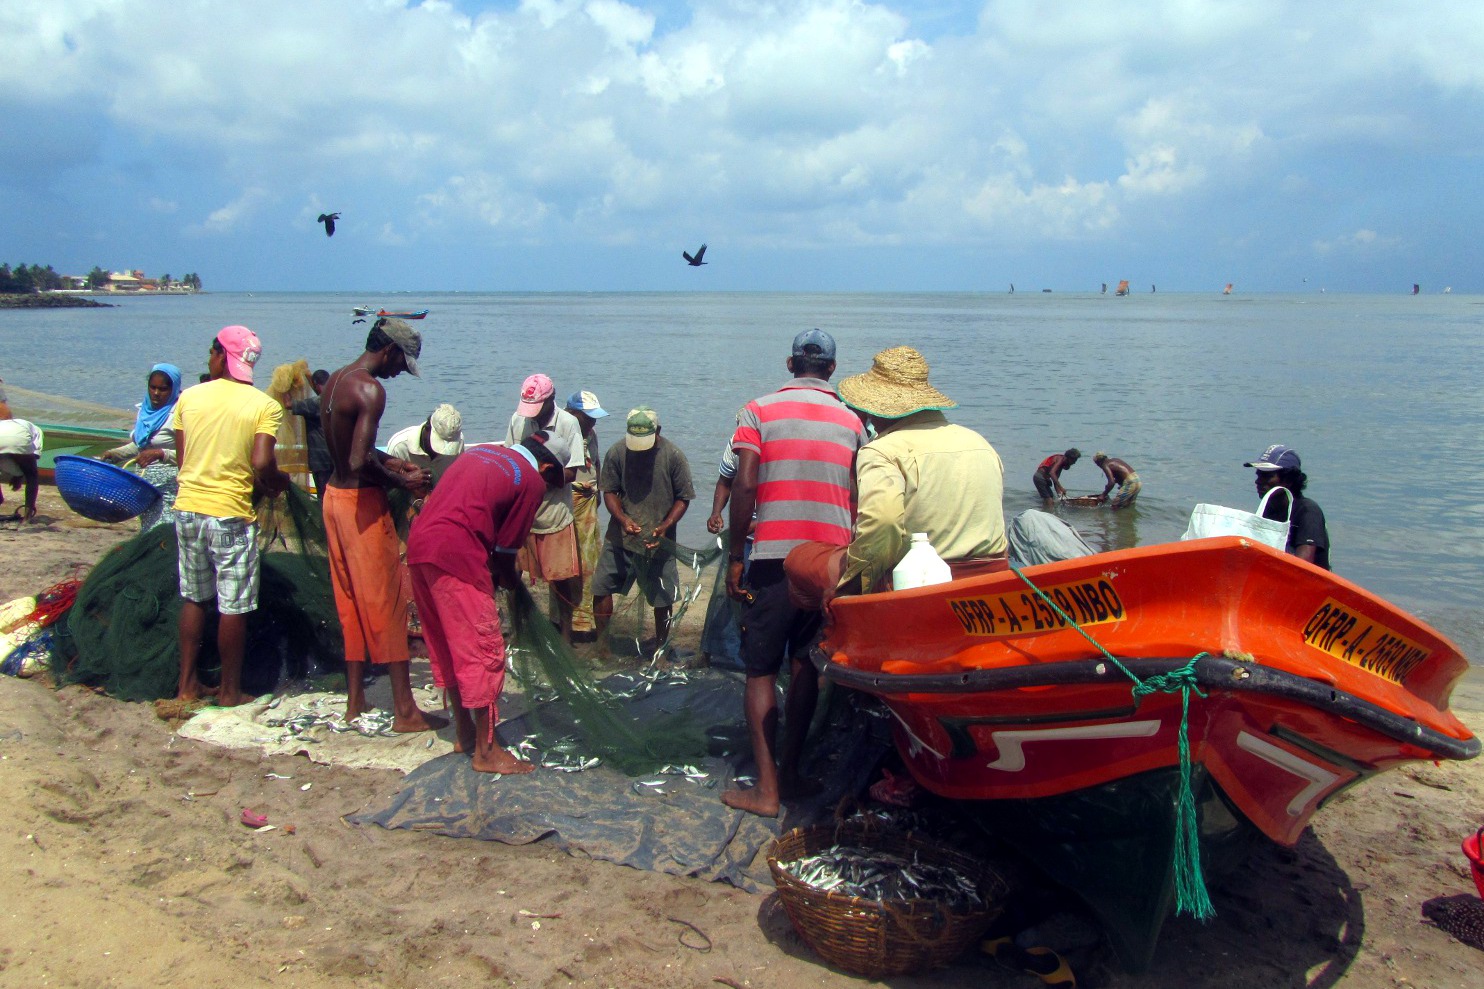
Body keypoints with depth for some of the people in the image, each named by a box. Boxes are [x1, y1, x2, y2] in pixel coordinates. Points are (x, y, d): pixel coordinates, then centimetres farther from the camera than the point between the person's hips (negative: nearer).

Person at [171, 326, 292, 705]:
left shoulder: (189, 397, 2)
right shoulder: (265, 406, -8)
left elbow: (181, 459, 6)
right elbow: (262, 464, -18)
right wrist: (279, 483, 2)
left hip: (187, 507, 4)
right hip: (230, 514, -4)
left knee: (193, 598, 18)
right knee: (233, 607, 5)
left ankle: (187, 683, 25)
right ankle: (230, 690, 14)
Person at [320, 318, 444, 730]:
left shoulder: (335, 380, 10)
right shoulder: (370, 389, -19)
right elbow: (359, 460, -28)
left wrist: (390, 461, 13)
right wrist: (400, 481, -14)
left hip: (334, 495, 9)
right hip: (363, 502, -9)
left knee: (351, 602, 15)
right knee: (387, 602, -2)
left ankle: (355, 701, 23)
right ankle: (404, 709, 3)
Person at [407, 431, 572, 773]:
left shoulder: (481, 451, 23)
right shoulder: (532, 481, 2)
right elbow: (505, 549, 2)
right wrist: (511, 580, 22)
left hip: (419, 544, 9)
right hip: (455, 553, -8)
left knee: (446, 648, 17)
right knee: (484, 649, -1)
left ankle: (463, 735, 29)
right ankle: (486, 751, 4)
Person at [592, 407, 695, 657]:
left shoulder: (673, 456, -10)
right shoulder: (616, 453, -5)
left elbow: (683, 498, -4)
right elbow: (609, 491, 0)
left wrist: (665, 526, -18)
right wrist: (622, 518, -18)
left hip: (658, 541, -2)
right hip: (620, 537, 2)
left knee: (663, 599, 4)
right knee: (602, 586, 3)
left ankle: (660, 649, 23)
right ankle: (602, 644, 21)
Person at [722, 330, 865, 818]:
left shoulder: (758, 411, 1)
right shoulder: (851, 421, 8)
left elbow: (745, 486, -7)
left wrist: (734, 557, -1)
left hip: (774, 557, -3)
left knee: (760, 671, 4)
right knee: (805, 665, 15)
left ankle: (767, 789, 0)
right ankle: (790, 772, 18)